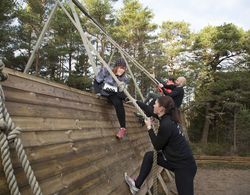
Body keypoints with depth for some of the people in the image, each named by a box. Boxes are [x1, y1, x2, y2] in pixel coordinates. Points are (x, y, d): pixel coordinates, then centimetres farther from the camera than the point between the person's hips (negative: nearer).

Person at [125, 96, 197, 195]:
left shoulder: (166, 124, -27)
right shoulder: (167, 118, -1)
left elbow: (157, 146, -15)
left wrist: (149, 128, -8)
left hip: (184, 165, -10)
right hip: (175, 159, 10)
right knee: (149, 156, 12)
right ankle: (136, 185, 20)